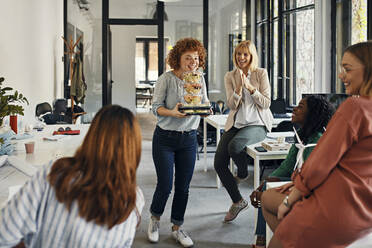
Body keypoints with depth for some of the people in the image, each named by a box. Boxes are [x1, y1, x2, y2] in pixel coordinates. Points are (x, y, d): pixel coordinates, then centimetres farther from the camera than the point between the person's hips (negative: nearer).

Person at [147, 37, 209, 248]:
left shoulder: (200, 79, 5)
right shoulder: (167, 79, -9)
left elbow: (205, 103, 8)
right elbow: (156, 107, -12)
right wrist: (172, 112, -30)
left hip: (189, 138, 4)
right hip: (165, 138, -4)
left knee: (183, 187, 8)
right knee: (165, 185, -3)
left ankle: (177, 228, 26)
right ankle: (155, 219, 28)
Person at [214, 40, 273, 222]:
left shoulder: (261, 74, 1)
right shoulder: (230, 76, 8)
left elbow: (266, 103, -4)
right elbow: (231, 105, -1)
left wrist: (250, 87, -16)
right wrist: (239, 87, -16)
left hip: (257, 123, -4)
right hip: (235, 123, 4)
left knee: (235, 145, -35)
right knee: (219, 163, -11)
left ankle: (242, 174, 2)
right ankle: (238, 201, 10)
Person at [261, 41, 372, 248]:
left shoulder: (354, 107, -21)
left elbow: (321, 162, -19)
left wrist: (290, 199, -6)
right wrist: (300, 181, 11)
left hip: (338, 212, -10)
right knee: (267, 198, 22)